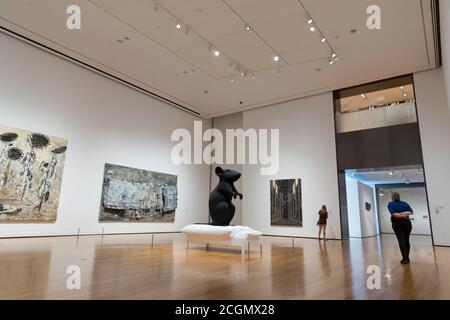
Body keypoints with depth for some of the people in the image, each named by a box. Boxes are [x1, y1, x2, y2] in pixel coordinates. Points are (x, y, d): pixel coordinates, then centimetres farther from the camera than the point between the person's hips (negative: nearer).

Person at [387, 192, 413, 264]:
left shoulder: (390, 204, 5)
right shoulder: (405, 203, 14)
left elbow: (393, 213, -12)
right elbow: (411, 212, -1)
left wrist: (401, 215, -7)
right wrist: (405, 213, -11)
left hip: (397, 223, -3)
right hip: (407, 223, 3)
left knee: (401, 241, -5)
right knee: (406, 240, 12)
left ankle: (405, 259, -9)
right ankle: (407, 258, 20)